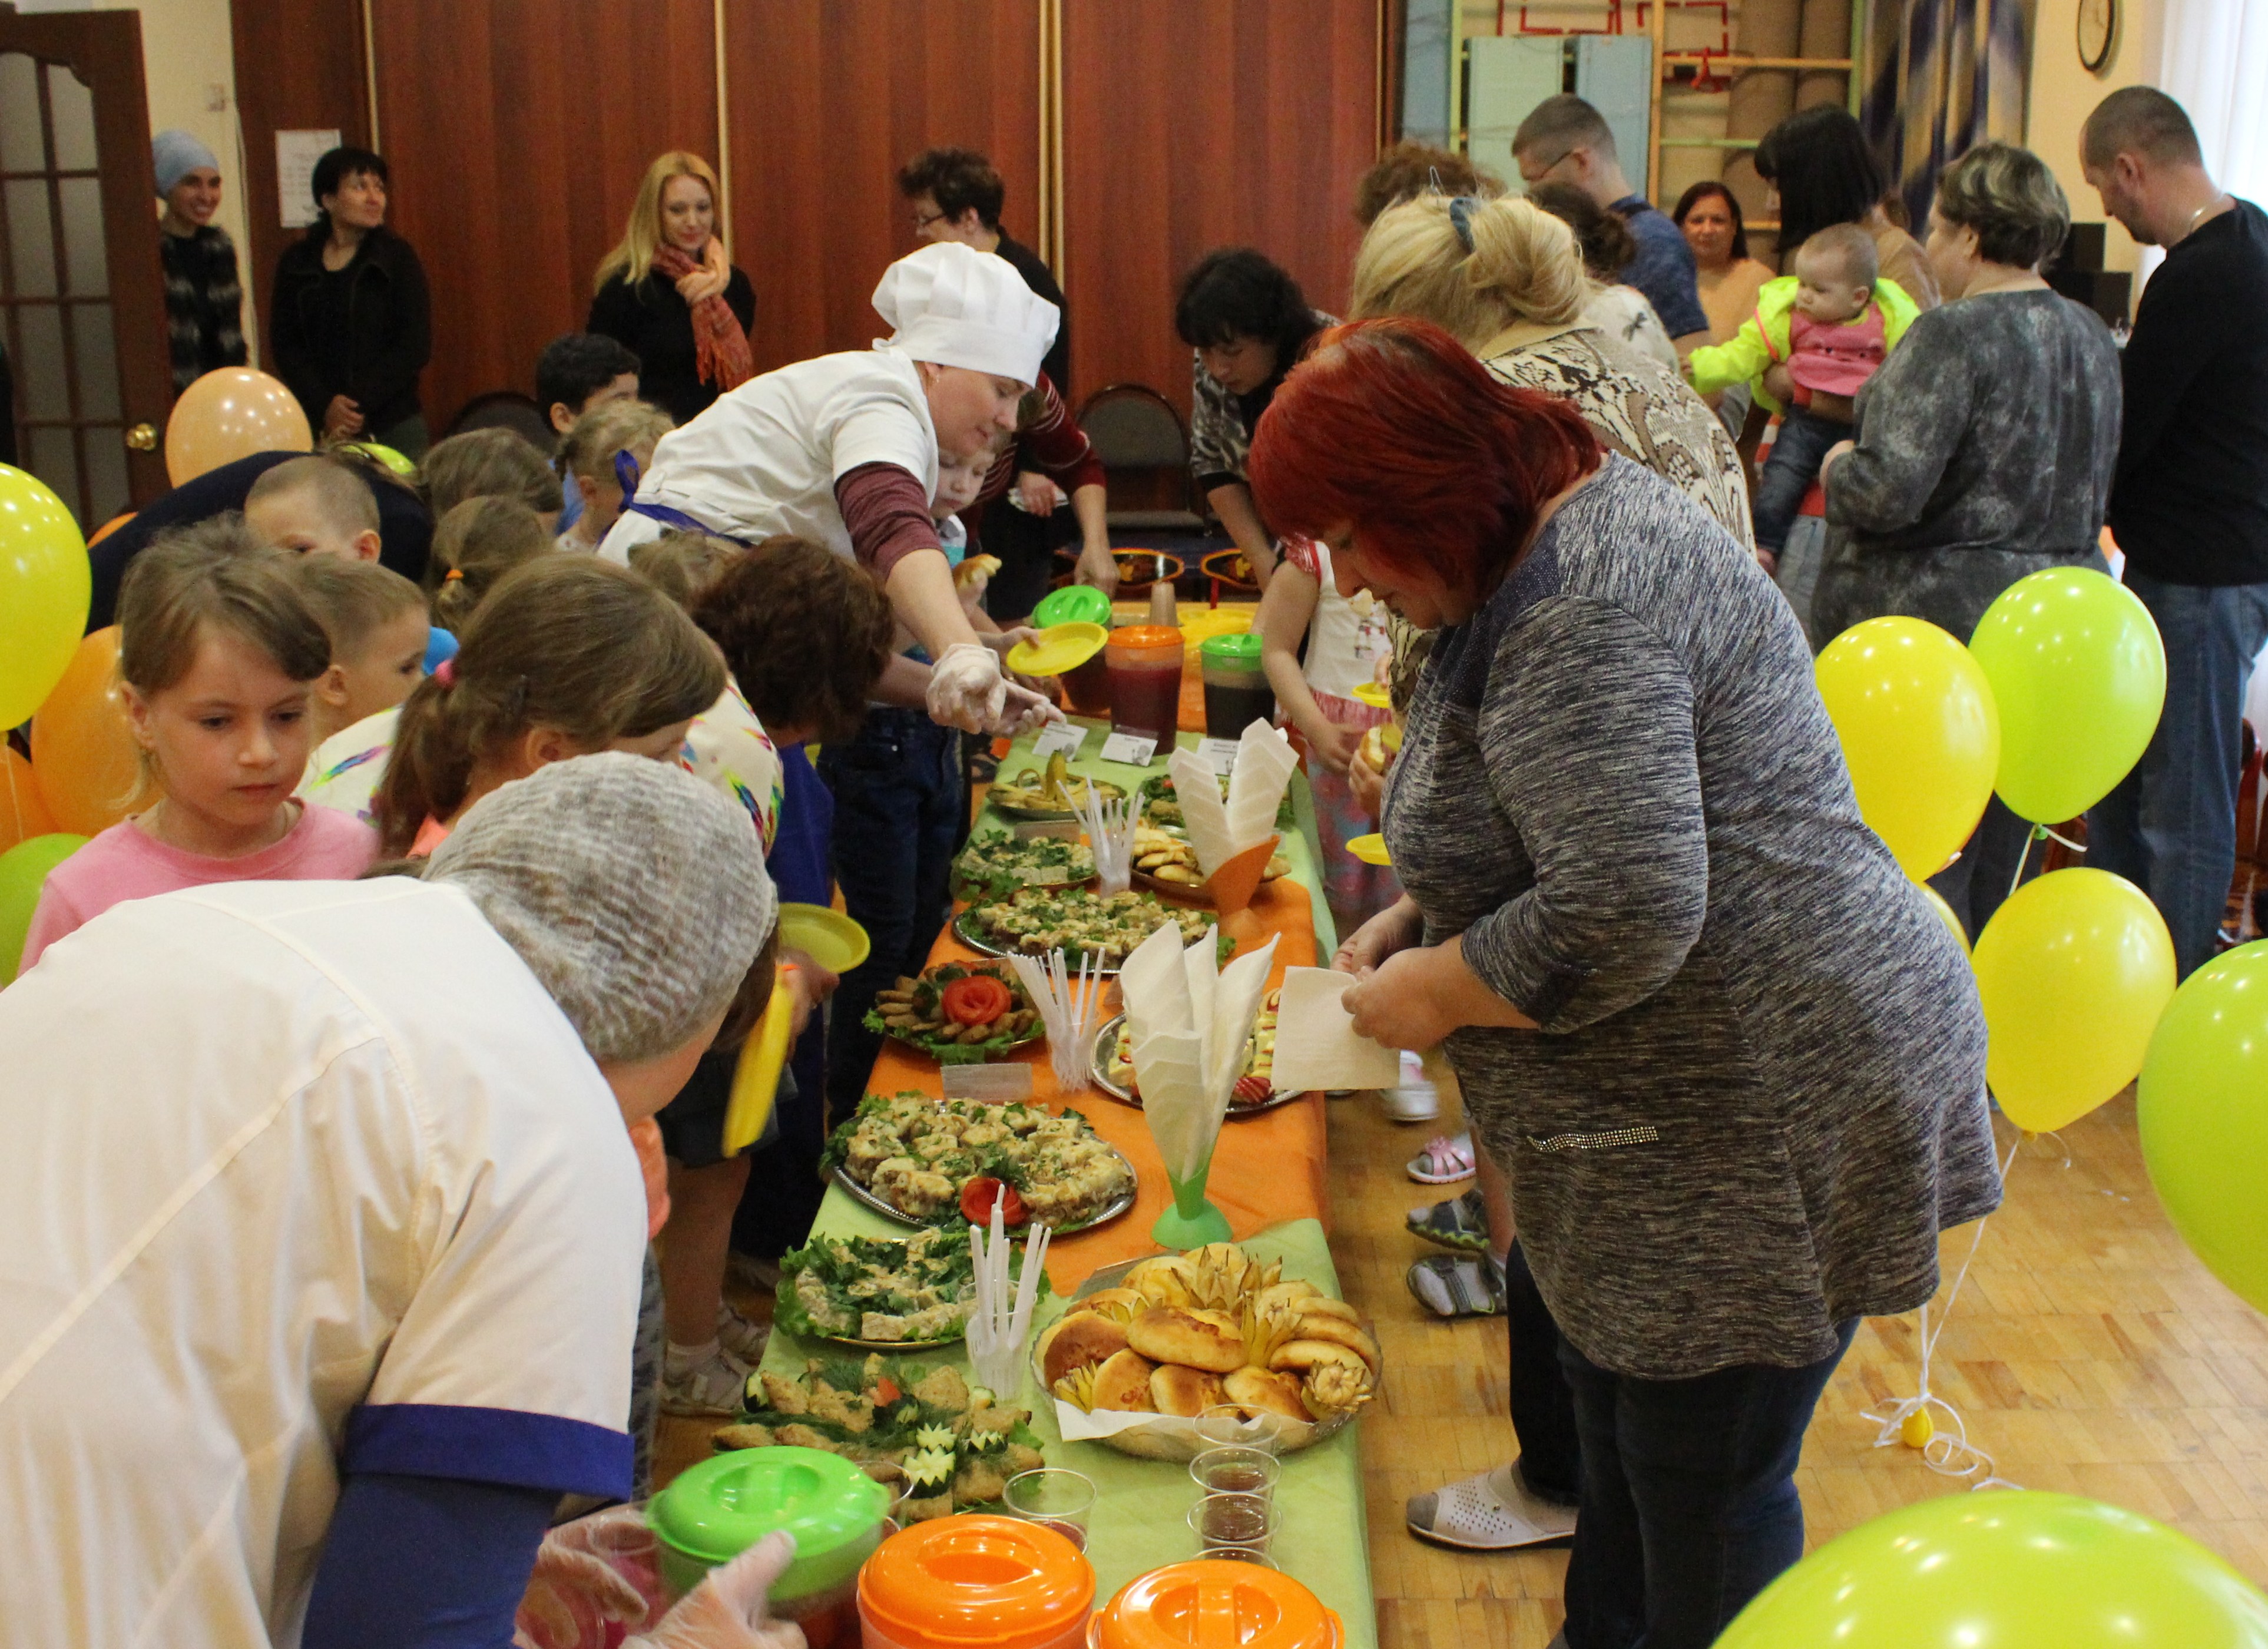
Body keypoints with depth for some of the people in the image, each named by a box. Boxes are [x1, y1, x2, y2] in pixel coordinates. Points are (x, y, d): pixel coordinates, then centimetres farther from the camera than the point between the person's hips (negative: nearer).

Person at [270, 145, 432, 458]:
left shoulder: (397, 256, 3)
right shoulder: (297, 262, 9)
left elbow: (416, 346, -2)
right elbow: (285, 345, 5)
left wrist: (359, 405, -9)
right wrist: (325, 407, -11)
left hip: (394, 425, -1)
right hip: (319, 427, 2)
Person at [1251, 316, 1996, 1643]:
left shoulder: (1581, 614, -25)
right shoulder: (1572, 535, 10)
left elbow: (1624, 915, -32)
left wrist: (1433, 992, -16)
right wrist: (1425, 914, 8)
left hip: (1765, 1120, -11)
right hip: (1698, 1108, 11)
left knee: (1705, 1488, 4)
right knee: (1620, 1407, 24)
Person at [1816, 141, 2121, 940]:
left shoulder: (1953, 335, -15)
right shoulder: (2093, 338, 11)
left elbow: (1886, 493, -23)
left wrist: (1838, 466, -3)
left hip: (1937, 621, -8)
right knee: (2000, 862, 15)